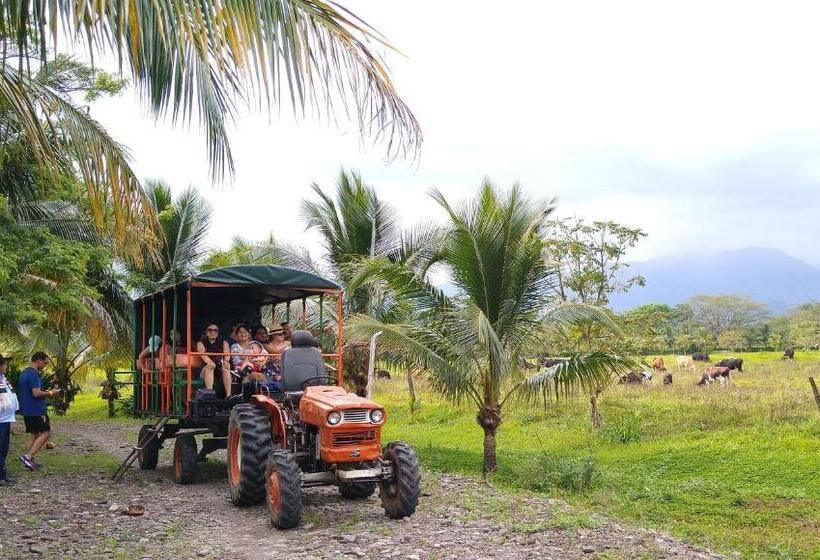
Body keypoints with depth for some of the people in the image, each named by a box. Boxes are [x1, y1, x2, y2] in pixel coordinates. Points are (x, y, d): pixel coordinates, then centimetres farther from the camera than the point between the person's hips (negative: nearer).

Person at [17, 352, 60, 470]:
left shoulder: (24, 373, 15)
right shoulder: (34, 374, -17)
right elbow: (36, 393, -24)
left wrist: (46, 392, 16)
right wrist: (50, 393, -10)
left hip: (27, 410, 10)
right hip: (37, 410, -10)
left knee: (33, 435, 14)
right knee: (45, 434, -5)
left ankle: (29, 461, 13)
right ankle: (28, 456, -12)